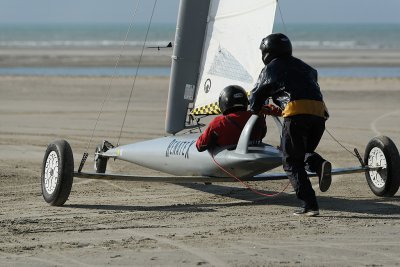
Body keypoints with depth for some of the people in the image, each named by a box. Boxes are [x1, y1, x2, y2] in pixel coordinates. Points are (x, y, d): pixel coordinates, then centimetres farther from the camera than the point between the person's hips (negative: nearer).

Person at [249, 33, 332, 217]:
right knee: (304, 154, 22)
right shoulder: (303, 67, 31)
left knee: (291, 163, 4)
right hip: (319, 113, 5)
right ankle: (319, 164, -13)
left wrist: (257, 110, 48)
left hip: (296, 113, -5)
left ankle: (309, 205, -9)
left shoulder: (270, 69, 17)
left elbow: (255, 98, 24)